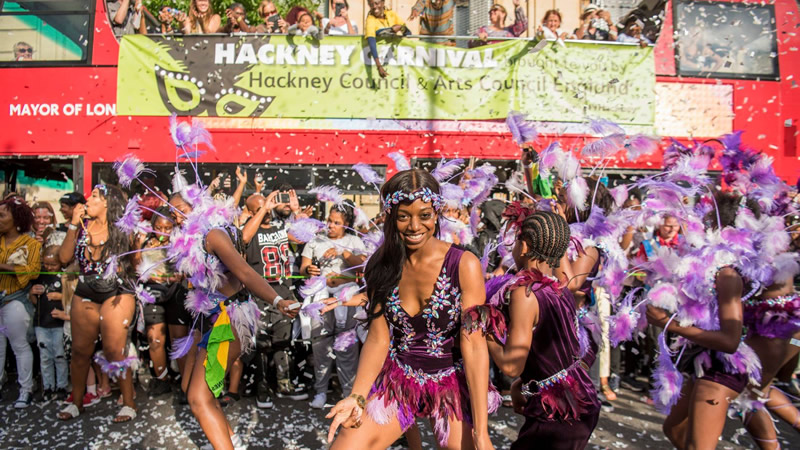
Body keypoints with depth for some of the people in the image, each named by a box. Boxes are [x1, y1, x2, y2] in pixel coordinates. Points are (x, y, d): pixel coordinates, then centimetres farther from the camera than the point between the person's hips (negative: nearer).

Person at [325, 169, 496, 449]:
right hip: (396, 380, 3)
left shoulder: (464, 265, -15)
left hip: (453, 383, -2)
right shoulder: (383, 265, -3)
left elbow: (473, 345, -17)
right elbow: (378, 337, -4)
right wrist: (357, 397, -18)